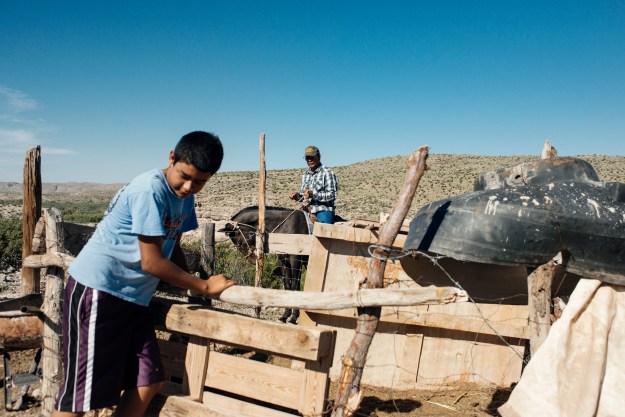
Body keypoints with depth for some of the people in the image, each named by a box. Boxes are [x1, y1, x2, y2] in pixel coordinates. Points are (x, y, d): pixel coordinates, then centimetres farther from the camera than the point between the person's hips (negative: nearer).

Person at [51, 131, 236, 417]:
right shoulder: (150, 190, -20)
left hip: (133, 297, 8)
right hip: (97, 289, -8)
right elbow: (152, 262, -20)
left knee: (149, 382, 7)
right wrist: (204, 287, -11)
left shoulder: (185, 197, 6)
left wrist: (190, 285, 2)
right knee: (83, 389, -1)